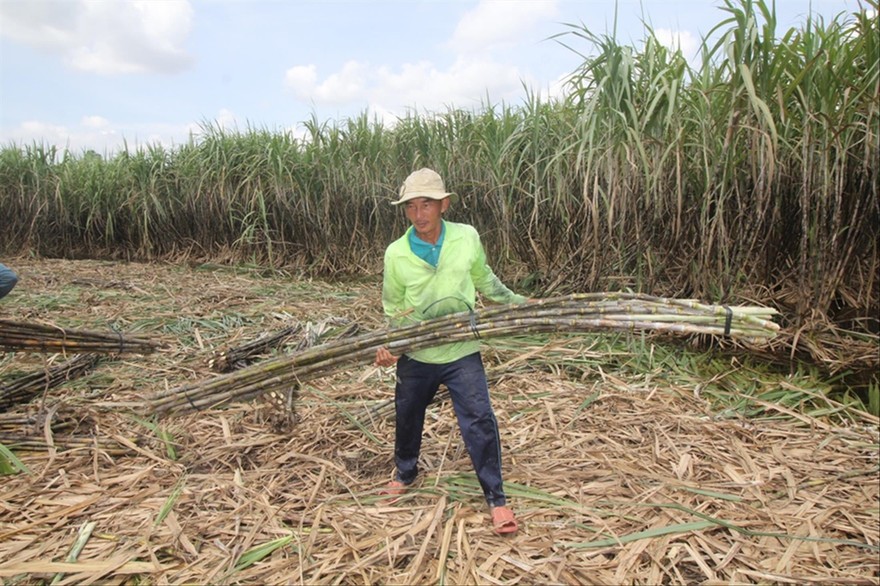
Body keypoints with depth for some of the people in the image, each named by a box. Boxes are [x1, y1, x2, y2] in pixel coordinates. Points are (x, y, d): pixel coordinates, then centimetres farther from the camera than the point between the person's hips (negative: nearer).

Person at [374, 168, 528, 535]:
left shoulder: (467, 238, -9)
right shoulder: (396, 254, -10)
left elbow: (484, 280, 11)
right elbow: (394, 310, 1)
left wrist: (518, 303, 14)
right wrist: (387, 348, -14)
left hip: (461, 353, -1)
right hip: (415, 356, 2)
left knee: (479, 421, -7)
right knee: (407, 419, 18)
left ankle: (495, 499, 12)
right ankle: (405, 474, 47)